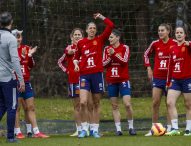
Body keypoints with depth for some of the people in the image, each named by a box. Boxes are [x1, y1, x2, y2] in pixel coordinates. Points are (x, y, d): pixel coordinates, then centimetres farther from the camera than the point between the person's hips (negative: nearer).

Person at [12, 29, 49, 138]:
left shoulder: (26, 49, 8)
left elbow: (31, 66, 8)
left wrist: (30, 55, -7)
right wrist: (22, 56, -26)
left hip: (26, 82, 5)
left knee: (30, 107, 5)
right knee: (17, 107, -2)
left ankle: (36, 131, 6)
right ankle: (17, 132, 4)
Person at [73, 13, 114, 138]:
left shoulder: (100, 40, 4)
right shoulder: (81, 43, 6)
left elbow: (111, 26, -5)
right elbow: (76, 56, 21)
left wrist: (101, 17, 1)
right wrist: (76, 63, 2)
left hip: (97, 74, 0)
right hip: (84, 75, 0)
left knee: (96, 104, 6)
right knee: (83, 102, -14)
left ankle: (95, 130, 13)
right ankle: (84, 129, -4)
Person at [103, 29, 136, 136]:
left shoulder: (124, 48, -2)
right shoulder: (107, 49, 8)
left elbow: (124, 61, -15)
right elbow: (104, 64, 5)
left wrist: (114, 54, -24)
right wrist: (110, 57, -11)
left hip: (123, 80, -4)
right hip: (111, 81, 4)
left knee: (127, 104, -11)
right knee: (114, 106, 2)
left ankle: (131, 127, 5)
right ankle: (118, 129, 5)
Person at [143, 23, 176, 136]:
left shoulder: (174, 44, -5)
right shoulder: (155, 44, 3)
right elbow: (146, 54, 18)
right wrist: (148, 68, 10)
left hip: (170, 77, -2)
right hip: (157, 77, 2)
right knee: (155, 103, 0)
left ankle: (169, 128, 7)